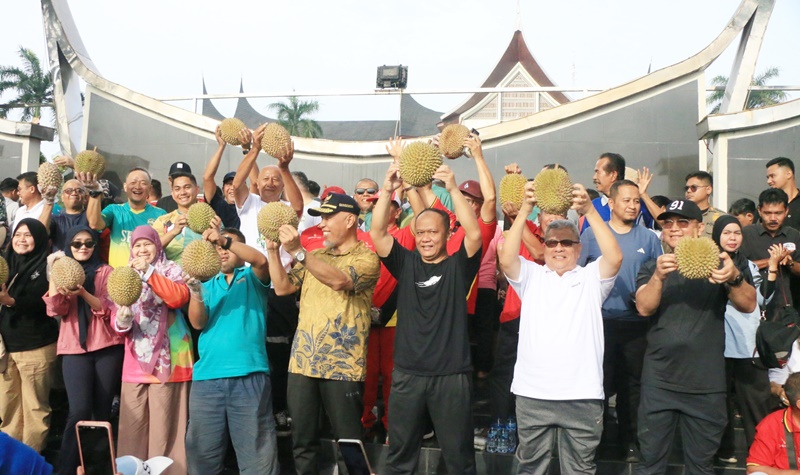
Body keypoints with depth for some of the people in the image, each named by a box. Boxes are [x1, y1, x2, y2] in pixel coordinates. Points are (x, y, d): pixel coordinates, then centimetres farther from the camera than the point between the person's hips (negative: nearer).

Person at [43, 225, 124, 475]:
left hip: (107, 347, 0)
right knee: (80, 411, -14)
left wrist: (83, 292, -22)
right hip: (74, 349, 0)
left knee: (102, 411, 2)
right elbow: (56, 310, -4)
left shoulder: (105, 271, 6)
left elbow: (108, 309, -6)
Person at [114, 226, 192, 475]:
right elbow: (119, 322, 13)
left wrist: (149, 272, -20)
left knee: (164, 425, -6)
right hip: (134, 363, 4)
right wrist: (121, 321, -10)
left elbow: (179, 298, -17)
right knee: (133, 426, 3)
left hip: (167, 360, -4)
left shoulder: (172, 271, 5)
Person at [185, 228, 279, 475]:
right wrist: (196, 293, -12)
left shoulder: (252, 278, 12)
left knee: (256, 449, -2)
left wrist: (226, 240, -21)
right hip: (206, 376, 3)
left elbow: (261, 260, -11)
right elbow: (198, 323, 6)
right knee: (202, 449, 8)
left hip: (248, 375, -3)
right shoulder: (209, 285, 20)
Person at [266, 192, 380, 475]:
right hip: (303, 361, 6)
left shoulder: (366, 257, -4)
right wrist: (273, 250, -1)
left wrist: (297, 251, -27)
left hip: (342, 364, -6)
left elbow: (339, 280, -23)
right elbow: (283, 288, 9)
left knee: (348, 440, 3)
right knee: (302, 439, 11)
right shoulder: (314, 257, 16)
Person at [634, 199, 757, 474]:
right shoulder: (652, 269, 8)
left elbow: (748, 305, -10)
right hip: (658, 382, 0)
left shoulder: (717, 267, 6)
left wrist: (734, 278, -32)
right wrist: (659, 277, -31)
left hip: (706, 386, 0)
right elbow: (644, 308, -11)